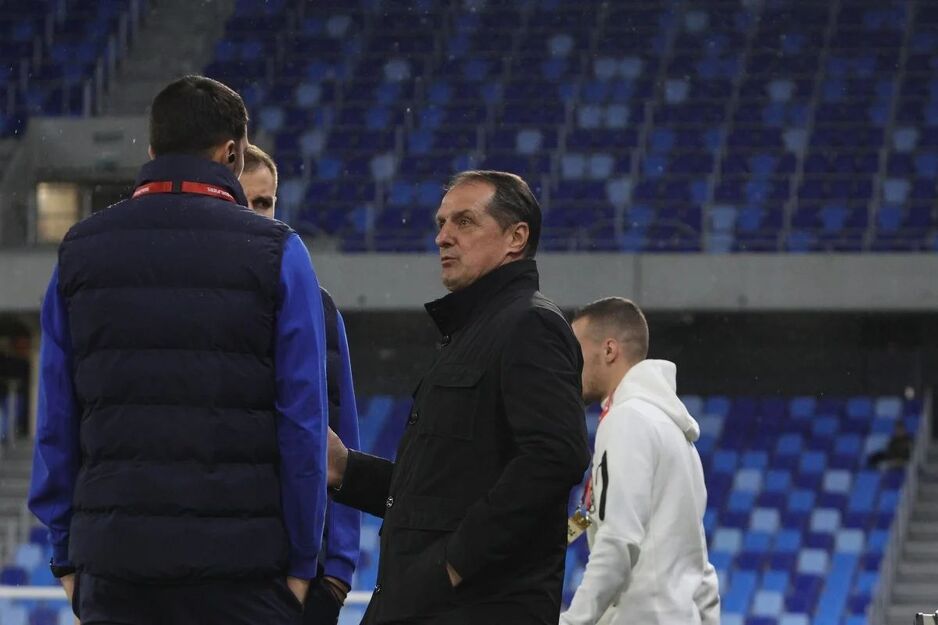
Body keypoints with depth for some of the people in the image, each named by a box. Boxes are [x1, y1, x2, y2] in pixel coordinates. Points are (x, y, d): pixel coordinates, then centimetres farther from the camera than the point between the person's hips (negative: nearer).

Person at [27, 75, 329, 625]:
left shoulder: (80, 250, 8)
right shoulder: (277, 253, -2)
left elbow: (56, 420, 8)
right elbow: (302, 419, -4)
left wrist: (66, 556, 13)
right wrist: (302, 560, 3)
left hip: (113, 560, 3)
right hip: (241, 563, -3)